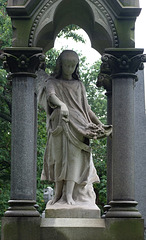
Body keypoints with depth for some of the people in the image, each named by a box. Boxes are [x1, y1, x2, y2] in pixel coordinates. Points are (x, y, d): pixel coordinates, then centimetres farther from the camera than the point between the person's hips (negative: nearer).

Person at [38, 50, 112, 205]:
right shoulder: (52, 83, 12)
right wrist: (61, 104, -35)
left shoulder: (79, 85, 24)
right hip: (60, 125, -2)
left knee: (74, 155, -15)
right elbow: (51, 95, -13)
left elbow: (86, 108, 27)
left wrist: (100, 124, 20)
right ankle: (58, 194, -9)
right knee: (59, 157, -10)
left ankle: (69, 194, -24)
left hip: (77, 126, 2)